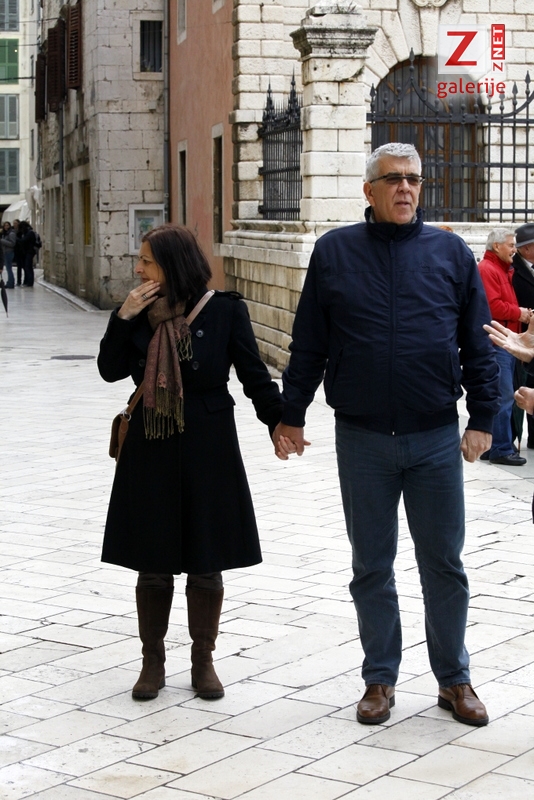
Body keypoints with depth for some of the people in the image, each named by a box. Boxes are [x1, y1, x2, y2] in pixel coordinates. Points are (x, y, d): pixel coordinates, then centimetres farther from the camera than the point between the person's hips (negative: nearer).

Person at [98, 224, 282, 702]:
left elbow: (254, 374, -5)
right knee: (153, 562, 8)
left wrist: (279, 420, -18)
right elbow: (111, 370, -1)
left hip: (207, 451, -2)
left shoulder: (224, 310, -7)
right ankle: (153, 662, 23)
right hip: (151, 450, 2)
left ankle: (203, 661, 23)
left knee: (206, 563, 8)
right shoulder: (141, 312, 2)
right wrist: (124, 318, -13)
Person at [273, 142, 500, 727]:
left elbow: (478, 345, 6)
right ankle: (380, 679, 23)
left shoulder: (451, 253, 4)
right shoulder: (335, 252, 3)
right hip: (362, 440, 0)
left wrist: (482, 418, 1)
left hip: (437, 438, 0)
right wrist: (290, 415, 6)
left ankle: (454, 679, 21)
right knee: (371, 567, 9)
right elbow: (308, 345, 7)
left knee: (444, 563, 7)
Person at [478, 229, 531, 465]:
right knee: (504, 397, -11)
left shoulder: (503, 269, 21)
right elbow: (492, 306, -21)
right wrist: (518, 313, -10)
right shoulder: (487, 269, -11)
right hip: (496, 343, -11)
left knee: (502, 397, 12)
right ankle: (501, 450, -9)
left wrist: (521, 313, 8)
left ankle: (492, 446, 17)